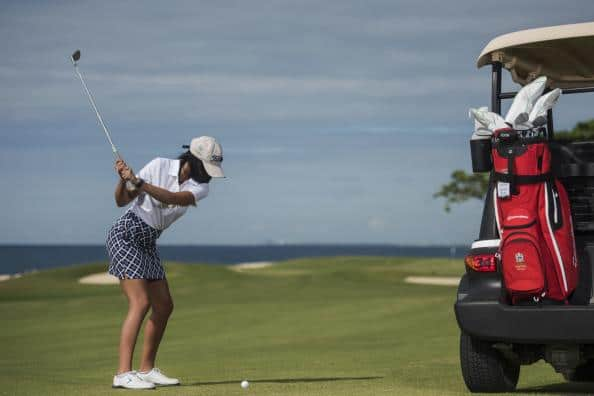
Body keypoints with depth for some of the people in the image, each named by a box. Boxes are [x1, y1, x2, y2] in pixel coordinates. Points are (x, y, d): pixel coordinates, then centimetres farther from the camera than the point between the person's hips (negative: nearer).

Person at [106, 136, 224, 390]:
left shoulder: (200, 188, -3)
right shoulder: (160, 166, -12)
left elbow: (172, 198, -24)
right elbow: (122, 201, -10)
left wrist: (139, 183, -36)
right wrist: (123, 180, -29)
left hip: (148, 244, 7)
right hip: (125, 235, -7)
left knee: (164, 306, 6)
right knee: (140, 303, -18)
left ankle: (147, 370, 18)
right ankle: (123, 374, -21)